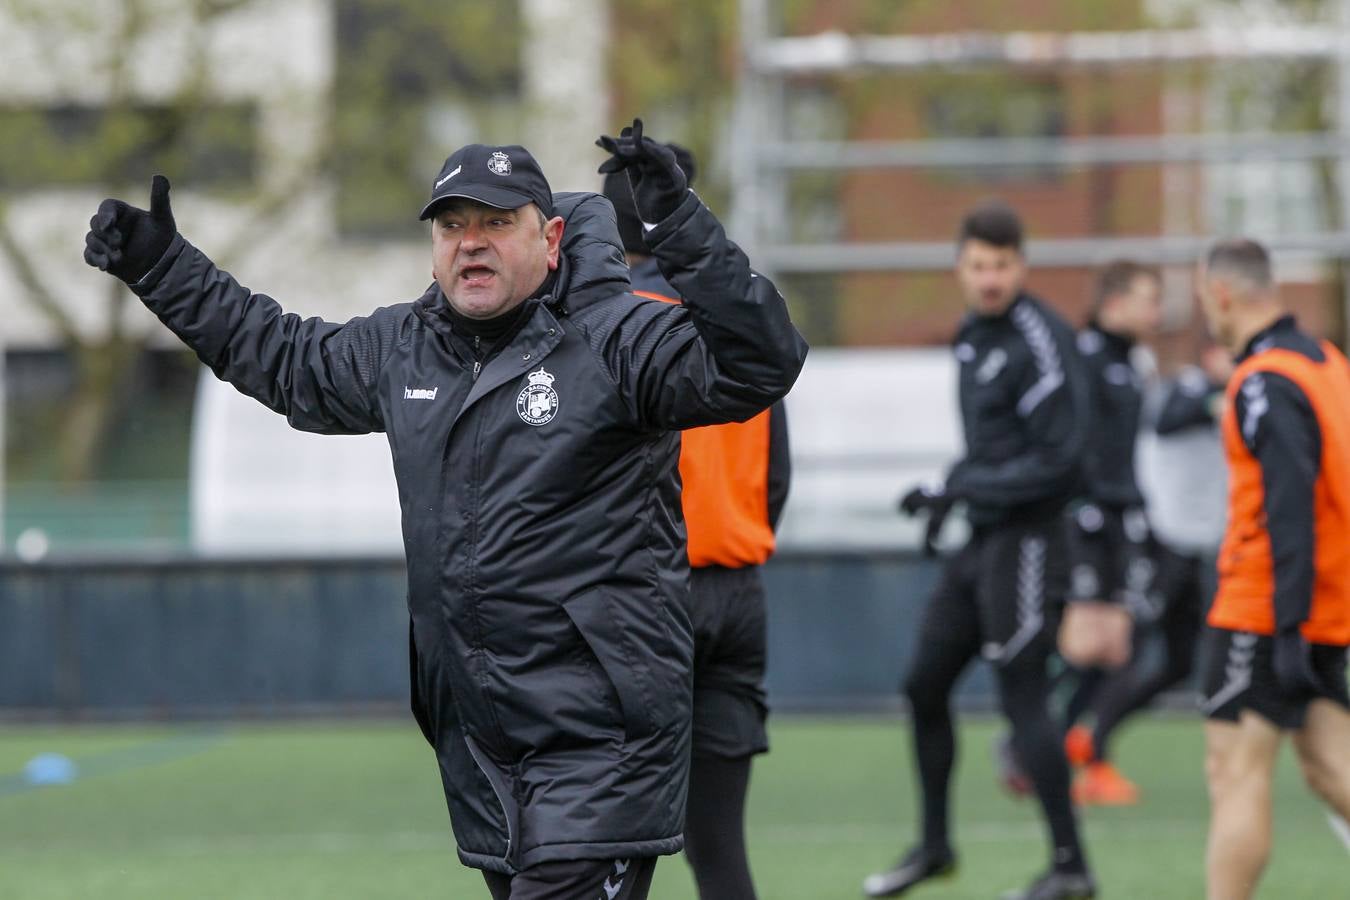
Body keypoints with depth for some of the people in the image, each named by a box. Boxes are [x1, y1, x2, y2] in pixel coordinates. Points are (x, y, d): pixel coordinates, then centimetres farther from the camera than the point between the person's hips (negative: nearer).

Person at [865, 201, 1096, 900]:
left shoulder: (1038, 343, -17)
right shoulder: (973, 337, 11)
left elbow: (1056, 461, -20)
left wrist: (959, 489, -18)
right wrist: (950, 494, 12)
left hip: (1025, 539, -9)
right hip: (983, 537, 9)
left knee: (1022, 697, -8)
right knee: (924, 684, 12)